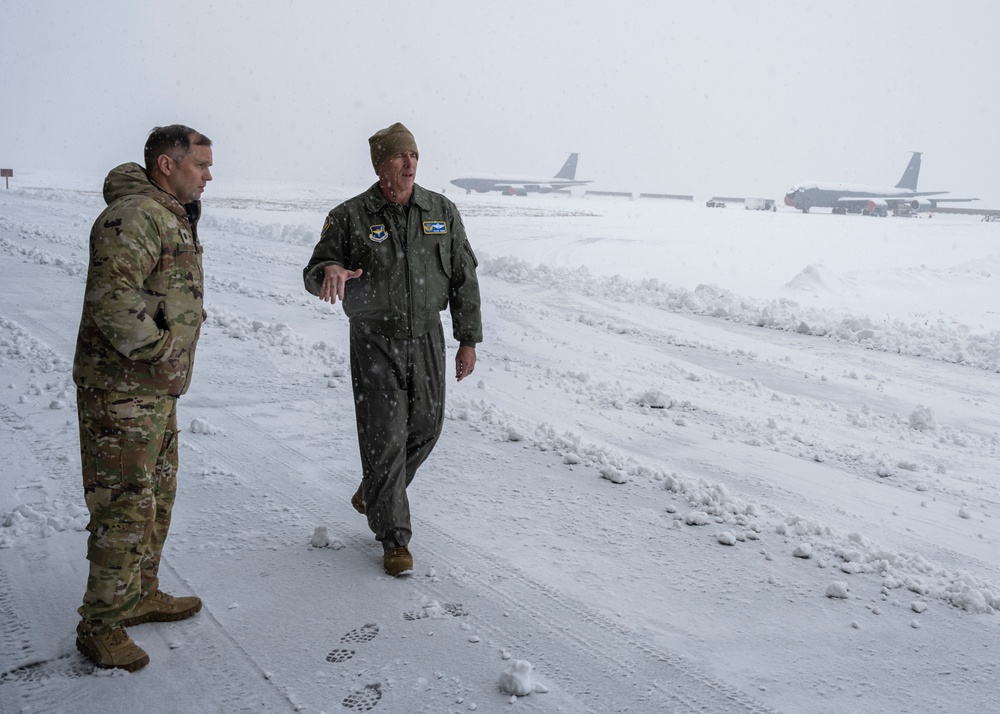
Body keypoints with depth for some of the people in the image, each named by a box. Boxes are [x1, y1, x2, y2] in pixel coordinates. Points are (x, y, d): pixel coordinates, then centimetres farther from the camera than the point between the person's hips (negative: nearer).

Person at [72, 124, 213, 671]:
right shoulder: (135, 215, -19)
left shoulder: (173, 217, 15)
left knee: (158, 496, 19)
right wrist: (161, 353, -22)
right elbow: (112, 299, -30)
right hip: (122, 388, -10)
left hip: (157, 388, 10)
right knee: (125, 505, -4)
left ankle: (139, 595, 34)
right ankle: (100, 625, 9)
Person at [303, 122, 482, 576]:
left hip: (427, 339, 4)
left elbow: (464, 279, 6)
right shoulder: (349, 217, -6)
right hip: (375, 343, -3)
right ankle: (394, 538, 9)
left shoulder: (442, 212, 2)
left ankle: (373, 494, 40)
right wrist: (330, 270, -27)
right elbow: (314, 273, -2)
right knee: (384, 438, -4)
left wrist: (468, 340, 3)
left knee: (425, 429, 12)